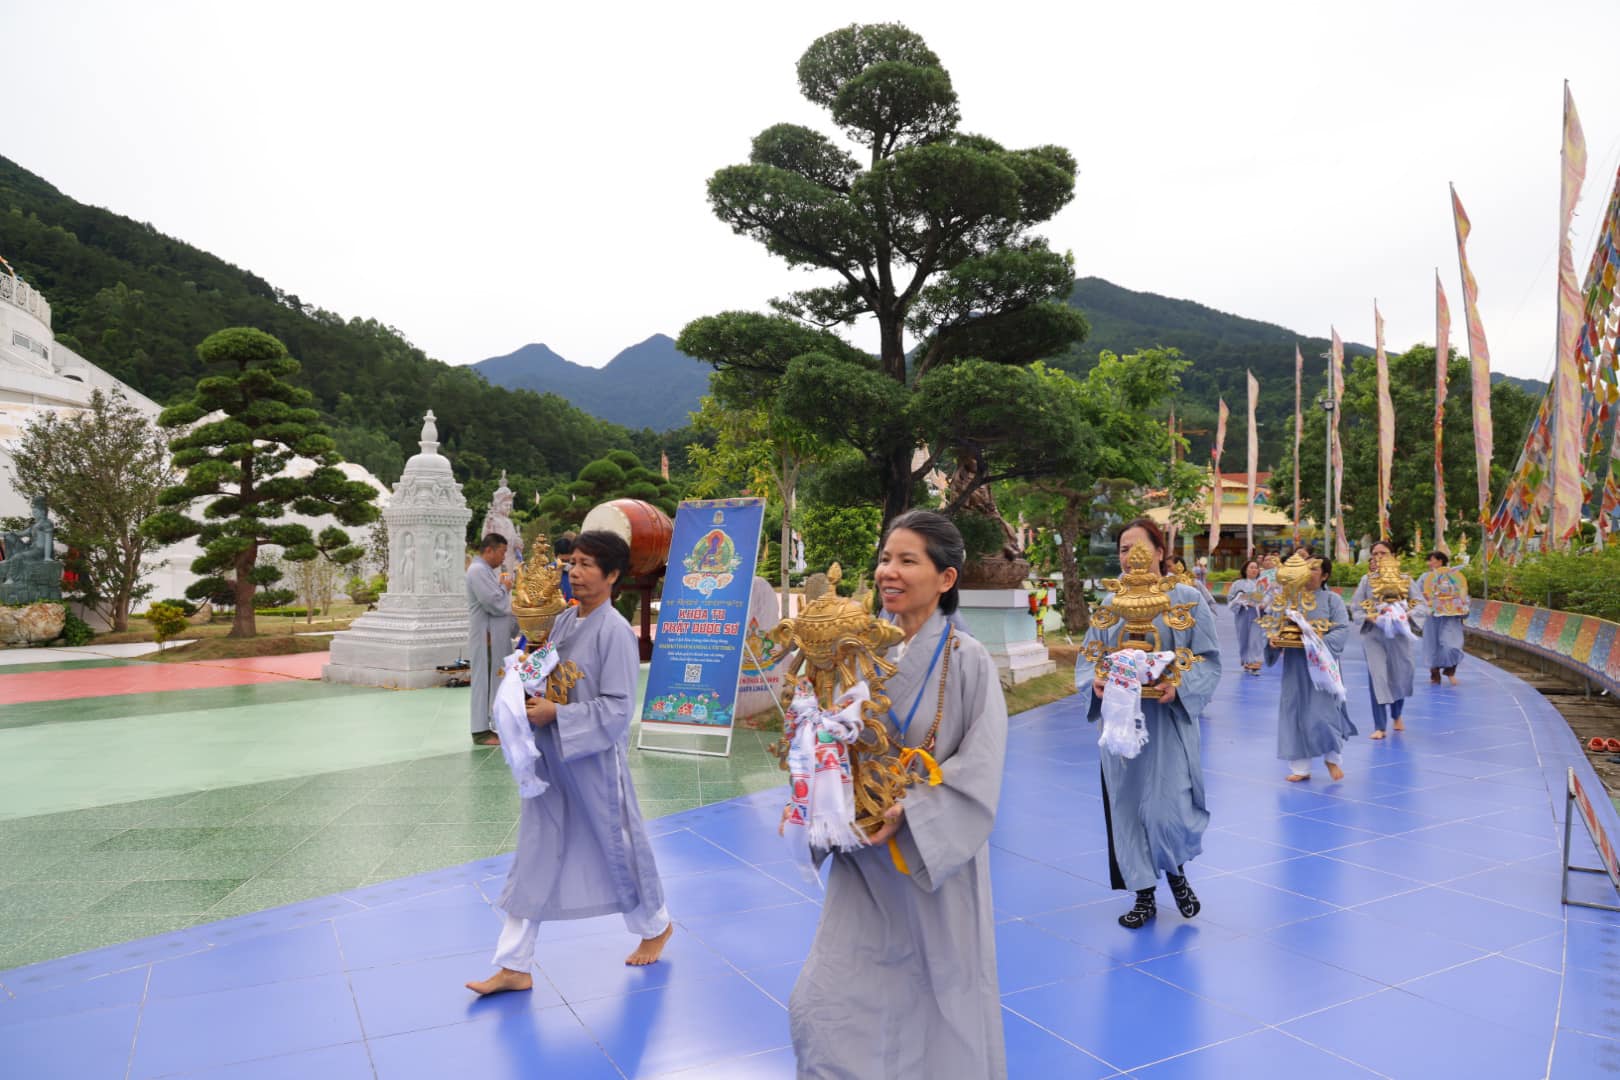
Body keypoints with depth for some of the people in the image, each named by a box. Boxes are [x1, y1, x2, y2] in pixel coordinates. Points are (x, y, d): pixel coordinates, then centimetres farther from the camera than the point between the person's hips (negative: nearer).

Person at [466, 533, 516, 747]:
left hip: (497, 637, 10)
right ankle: (481, 731, 3)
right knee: (485, 682, -4)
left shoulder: (487, 570, 16)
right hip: (486, 638, -10)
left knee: (496, 681, 12)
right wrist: (505, 588, -6)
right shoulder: (478, 571, -16)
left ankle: (493, 725, 19)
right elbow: (495, 604, -22)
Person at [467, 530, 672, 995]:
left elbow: (616, 708, -20)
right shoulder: (563, 620, 5)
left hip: (594, 760, -7)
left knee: (616, 847, 11)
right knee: (534, 855, 10)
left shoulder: (615, 632, -19)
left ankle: (656, 925, 38)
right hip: (550, 756, 7)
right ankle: (515, 966, 20)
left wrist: (555, 713, -24)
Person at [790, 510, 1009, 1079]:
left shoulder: (968, 660, -12)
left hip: (937, 862, -3)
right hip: (863, 862, 3)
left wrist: (907, 812, -24)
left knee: (940, 1006, 15)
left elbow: (980, 771, -15)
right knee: (824, 1010, 4)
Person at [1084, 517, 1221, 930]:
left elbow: (1209, 660, -3)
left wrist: (1179, 686, -21)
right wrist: (1096, 681, -12)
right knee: (1128, 806, 7)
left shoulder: (1187, 598, -2)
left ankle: (1177, 873, 26)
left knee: (1168, 810, -7)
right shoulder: (1111, 605, 7)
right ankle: (1145, 895, 22)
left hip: (1168, 722, -3)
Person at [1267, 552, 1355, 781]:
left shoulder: (1332, 599, -3)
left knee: (1323, 709, -3)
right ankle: (1300, 767, 16)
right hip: (1294, 664, 3)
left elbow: (1343, 629, -10)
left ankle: (1332, 758, 24)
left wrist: (1321, 642, -25)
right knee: (1294, 713, 5)